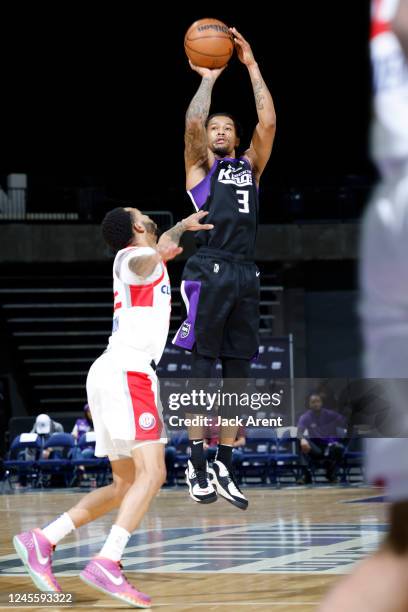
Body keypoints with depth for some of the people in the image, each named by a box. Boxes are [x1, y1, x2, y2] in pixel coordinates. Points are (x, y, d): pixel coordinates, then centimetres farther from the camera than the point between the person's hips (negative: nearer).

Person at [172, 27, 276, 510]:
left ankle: (225, 468, 6)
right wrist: (209, 78, 6)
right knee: (202, 368, -6)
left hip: (245, 275, 4)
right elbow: (193, 121, -7)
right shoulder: (199, 167, 11)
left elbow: (268, 122, 8)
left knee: (237, 376, 3)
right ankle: (197, 465, -3)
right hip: (209, 272, -4)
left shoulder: (250, 166, 21)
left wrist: (251, 67, 8)